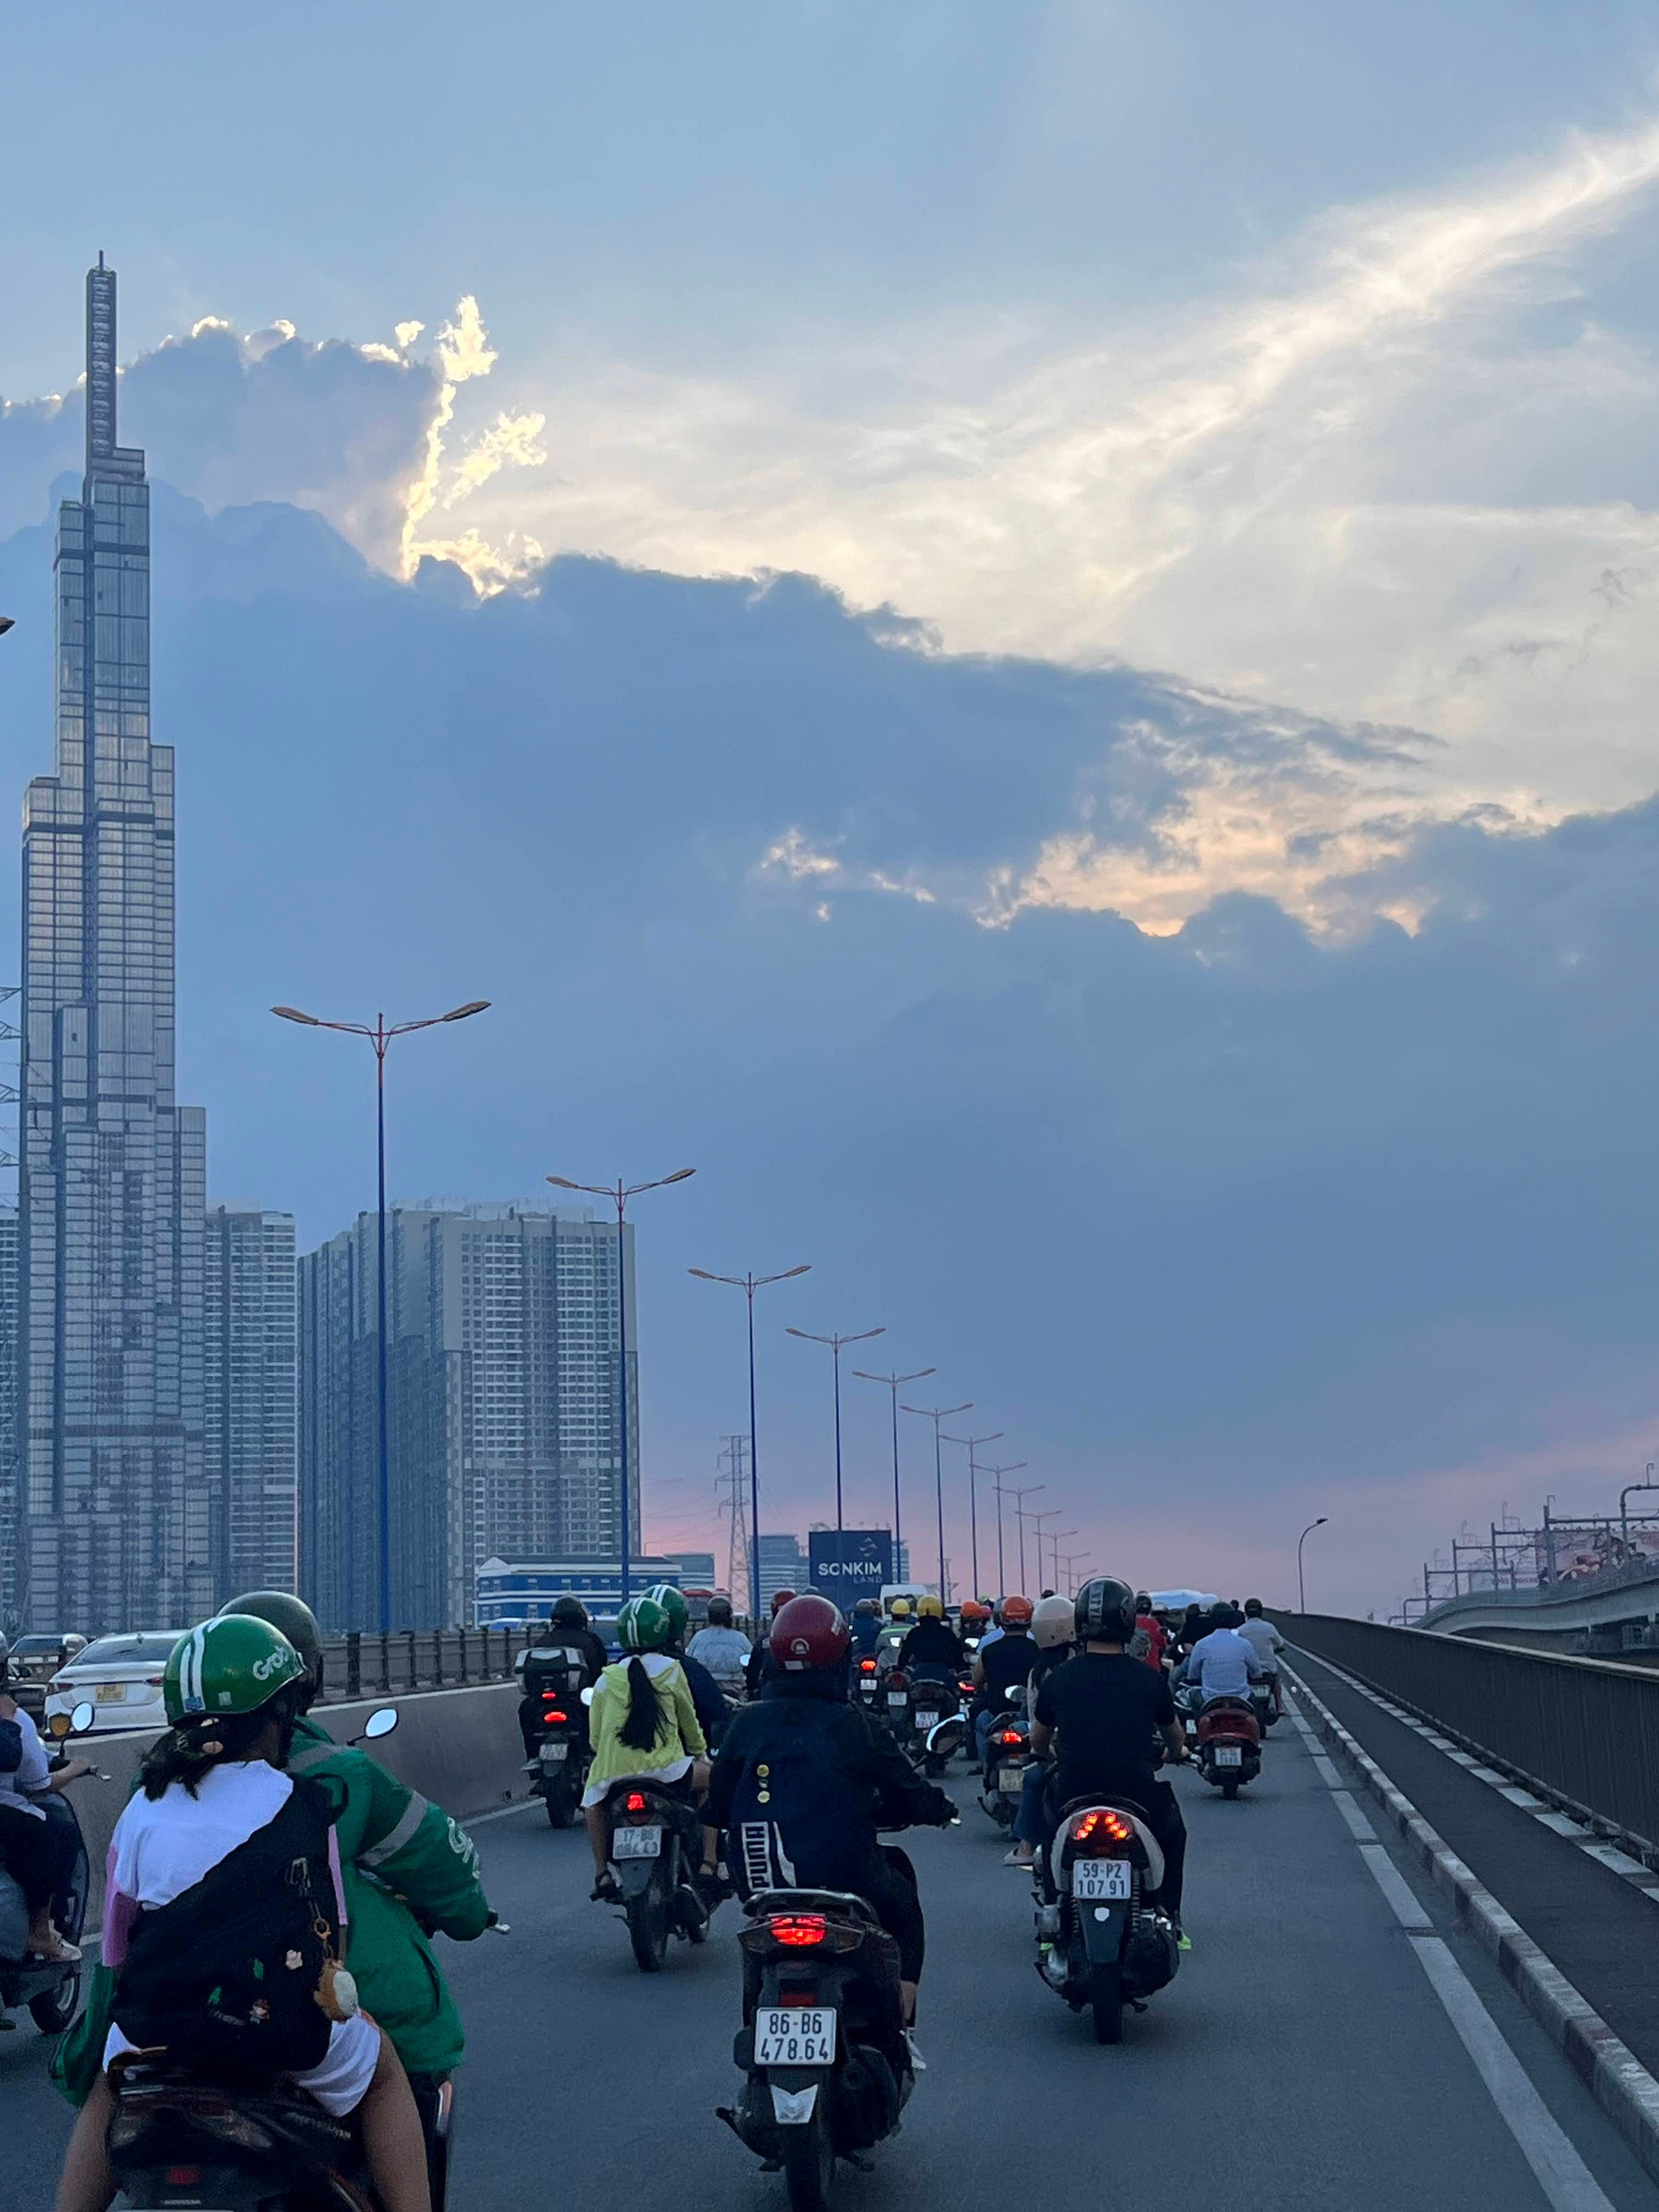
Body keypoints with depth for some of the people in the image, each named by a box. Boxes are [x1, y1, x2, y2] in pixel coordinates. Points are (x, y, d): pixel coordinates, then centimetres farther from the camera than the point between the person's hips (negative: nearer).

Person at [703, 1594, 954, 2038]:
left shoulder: (745, 1724, 2)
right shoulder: (853, 1726, -9)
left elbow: (715, 1807, 12)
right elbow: (909, 1793, 1)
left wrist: (709, 1861, 30)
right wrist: (942, 1809, 24)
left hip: (759, 1889, 4)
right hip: (846, 1881, -4)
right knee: (904, 1915, 27)